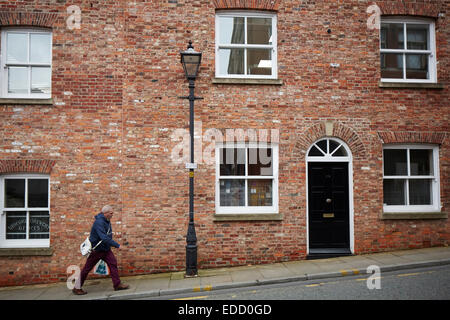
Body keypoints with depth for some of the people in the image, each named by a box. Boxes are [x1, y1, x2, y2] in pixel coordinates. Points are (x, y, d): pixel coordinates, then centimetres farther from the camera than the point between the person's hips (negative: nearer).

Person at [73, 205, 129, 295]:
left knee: (113, 264, -2)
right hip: (96, 249, -8)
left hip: (106, 249, 8)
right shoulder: (99, 222, -27)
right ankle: (77, 288, 20)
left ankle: (117, 284, 3)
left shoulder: (107, 221, 2)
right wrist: (117, 245, -32)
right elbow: (104, 238, -35)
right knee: (87, 268, 5)